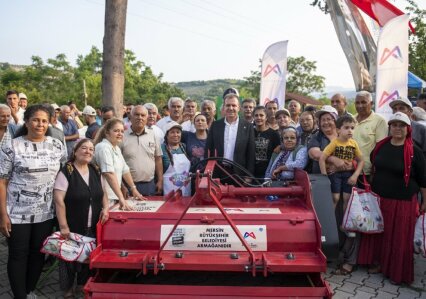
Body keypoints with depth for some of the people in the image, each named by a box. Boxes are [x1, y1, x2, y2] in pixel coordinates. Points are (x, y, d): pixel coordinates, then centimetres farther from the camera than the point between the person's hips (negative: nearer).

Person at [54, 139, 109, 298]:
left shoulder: (95, 171, 5)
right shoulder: (66, 171, -15)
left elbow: (102, 193, 14)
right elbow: (59, 200, -18)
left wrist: (105, 208, -5)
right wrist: (63, 226, -21)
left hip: (93, 227, 6)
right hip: (72, 227, -6)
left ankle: (83, 284, 36)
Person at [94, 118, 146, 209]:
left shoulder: (116, 148, 12)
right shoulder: (104, 147, -16)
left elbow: (125, 169, 19)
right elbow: (109, 174, -25)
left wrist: (133, 189, 19)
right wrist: (121, 198, -29)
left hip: (114, 197, 8)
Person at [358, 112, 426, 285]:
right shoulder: (381, 146, 2)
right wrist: (371, 187, 15)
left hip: (403, 202, -3)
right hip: (378, 198, 4)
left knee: (399, 237, 7)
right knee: (378, 232, 12)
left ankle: (398, 272, 24)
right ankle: (378, 262, 31)